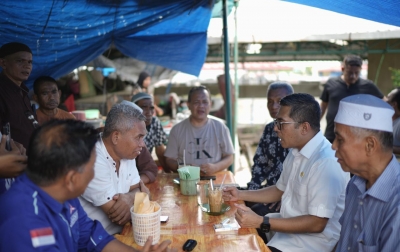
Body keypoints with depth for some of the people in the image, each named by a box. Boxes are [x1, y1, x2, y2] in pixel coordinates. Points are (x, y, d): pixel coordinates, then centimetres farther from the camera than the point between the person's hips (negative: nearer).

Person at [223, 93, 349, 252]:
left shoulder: (327, 162, -26)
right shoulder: (296, 152, 5)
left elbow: (317, 223, -26)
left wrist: (261, 223, -26)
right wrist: (241, 195, 9)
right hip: (288, 226, 9)